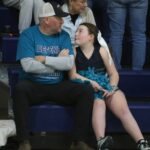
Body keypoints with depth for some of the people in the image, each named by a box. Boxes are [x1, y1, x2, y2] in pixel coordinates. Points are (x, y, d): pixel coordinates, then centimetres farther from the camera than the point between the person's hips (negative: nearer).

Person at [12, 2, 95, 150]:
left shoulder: (63, 35, 5)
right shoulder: (28, 35, -5)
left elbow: (69, 63, -9)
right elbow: (27, 65, -18)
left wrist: (44, 59, -15)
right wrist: (57, 61, -10)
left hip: (58, 85, 3)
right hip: (34, 85, -3)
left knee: (87, 91, -19)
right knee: (19, 89, -36)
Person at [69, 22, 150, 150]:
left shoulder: (101, 51, 8)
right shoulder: (74, 52, 7)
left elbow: (114, 74, 8)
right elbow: (72, 75, -3)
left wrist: (112, 88, -11)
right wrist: (90, 82, -15)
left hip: (105, 87, 2)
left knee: (123, 109, -23)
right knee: (98, 104, -36)